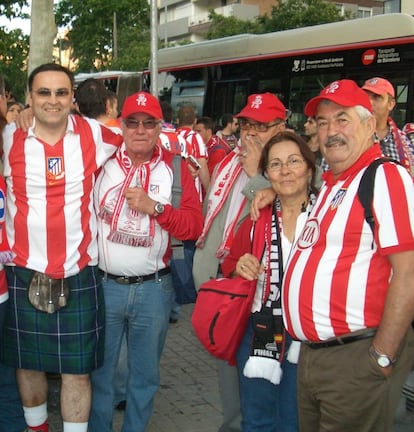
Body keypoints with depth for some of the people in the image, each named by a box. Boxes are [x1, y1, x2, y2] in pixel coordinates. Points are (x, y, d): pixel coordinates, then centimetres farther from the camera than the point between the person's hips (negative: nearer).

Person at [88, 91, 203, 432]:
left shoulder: (175, 167, 0)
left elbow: (194, 225, -6)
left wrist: (154, 207, -18)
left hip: (154, 289, 0)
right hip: (104, 285, 0)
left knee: (145, 374, 14)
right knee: (99, 370, 12)